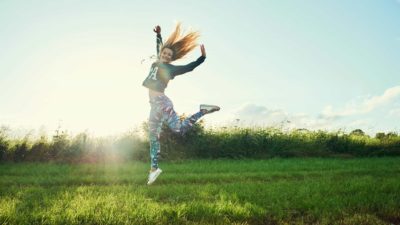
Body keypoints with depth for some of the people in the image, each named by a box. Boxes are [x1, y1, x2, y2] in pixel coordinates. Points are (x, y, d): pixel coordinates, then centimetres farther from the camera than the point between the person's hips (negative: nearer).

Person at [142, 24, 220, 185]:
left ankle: (202, 111, -4)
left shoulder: (170, 68, -2)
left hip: (161, 101, -7)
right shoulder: (157, 62, 14)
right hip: (154, 102, 7)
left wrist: (202, 58, -12)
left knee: (179, 128, -22)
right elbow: (159, 47, 31)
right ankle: (154, 168, 15)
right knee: (153, 136, 8)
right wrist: (158, 35, 34)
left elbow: (189, 67, -5)